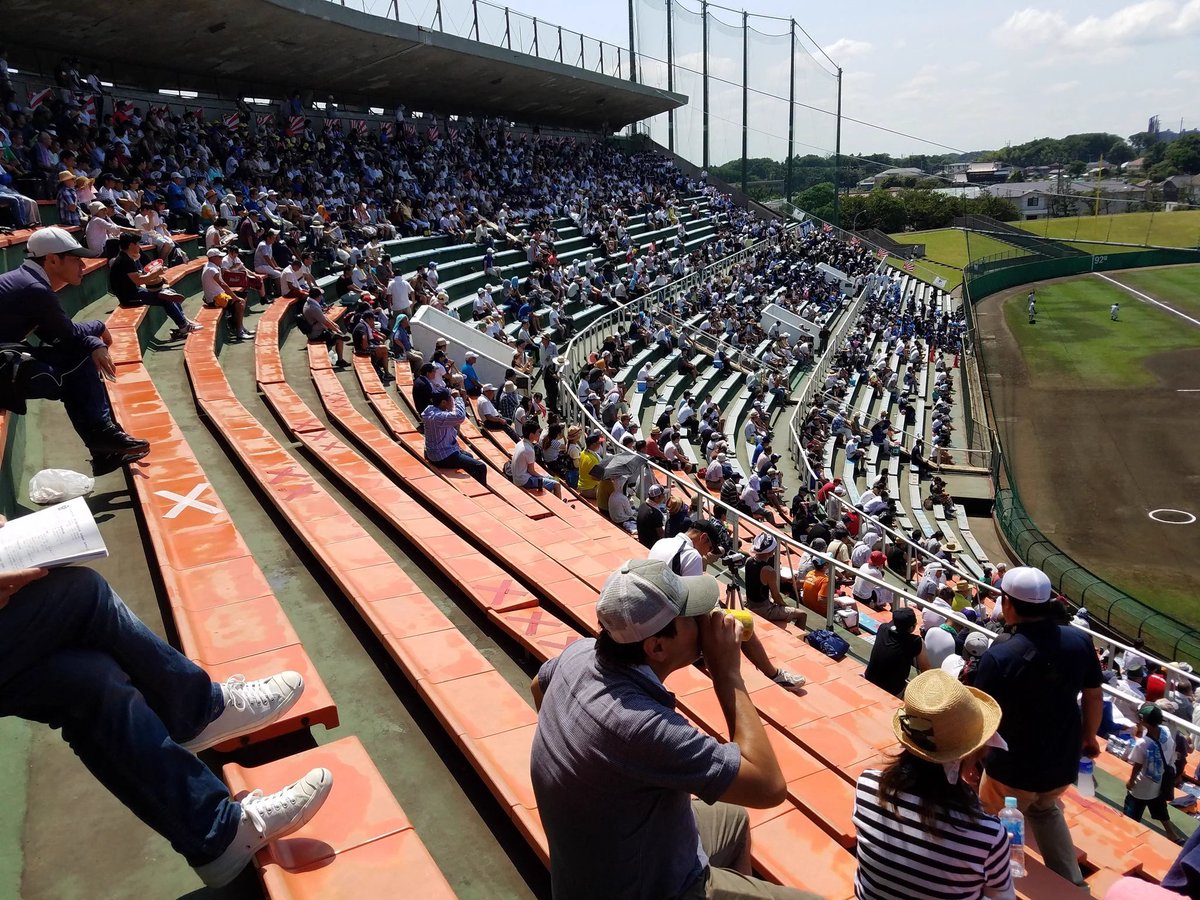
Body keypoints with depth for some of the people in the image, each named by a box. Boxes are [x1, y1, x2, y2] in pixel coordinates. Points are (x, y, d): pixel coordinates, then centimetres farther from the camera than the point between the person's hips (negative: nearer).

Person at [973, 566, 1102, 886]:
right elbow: (1094, 696, 2)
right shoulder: (1079, 641, -12)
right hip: (1063, 762, 6)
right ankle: (1070, 882, 42)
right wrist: (1089, 736, 21)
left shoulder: (999, 655, -28)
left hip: (1014, 768, -5)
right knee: (1045, 809, 34)